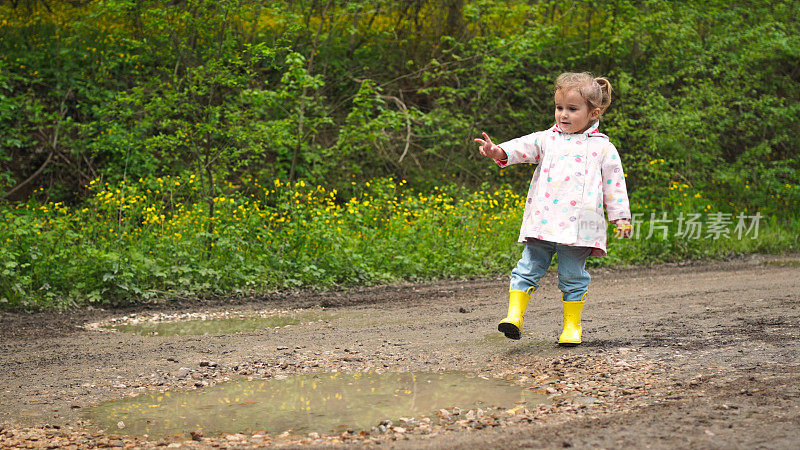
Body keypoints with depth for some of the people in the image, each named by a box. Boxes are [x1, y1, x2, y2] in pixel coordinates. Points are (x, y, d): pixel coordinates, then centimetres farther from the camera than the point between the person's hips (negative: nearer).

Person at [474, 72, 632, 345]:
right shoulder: (547, 140, 11)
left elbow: (614, 184, 9)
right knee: (529, 269, -1)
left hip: (577, 227, -2)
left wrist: (621, 217, 6)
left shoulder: (602, 148, 7)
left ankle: (572, 325, 16)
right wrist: (499, 152, -24)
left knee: (572, 277, 5)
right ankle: (515, 316, 3)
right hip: (542, 221, 2)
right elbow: (524, 147, -5)